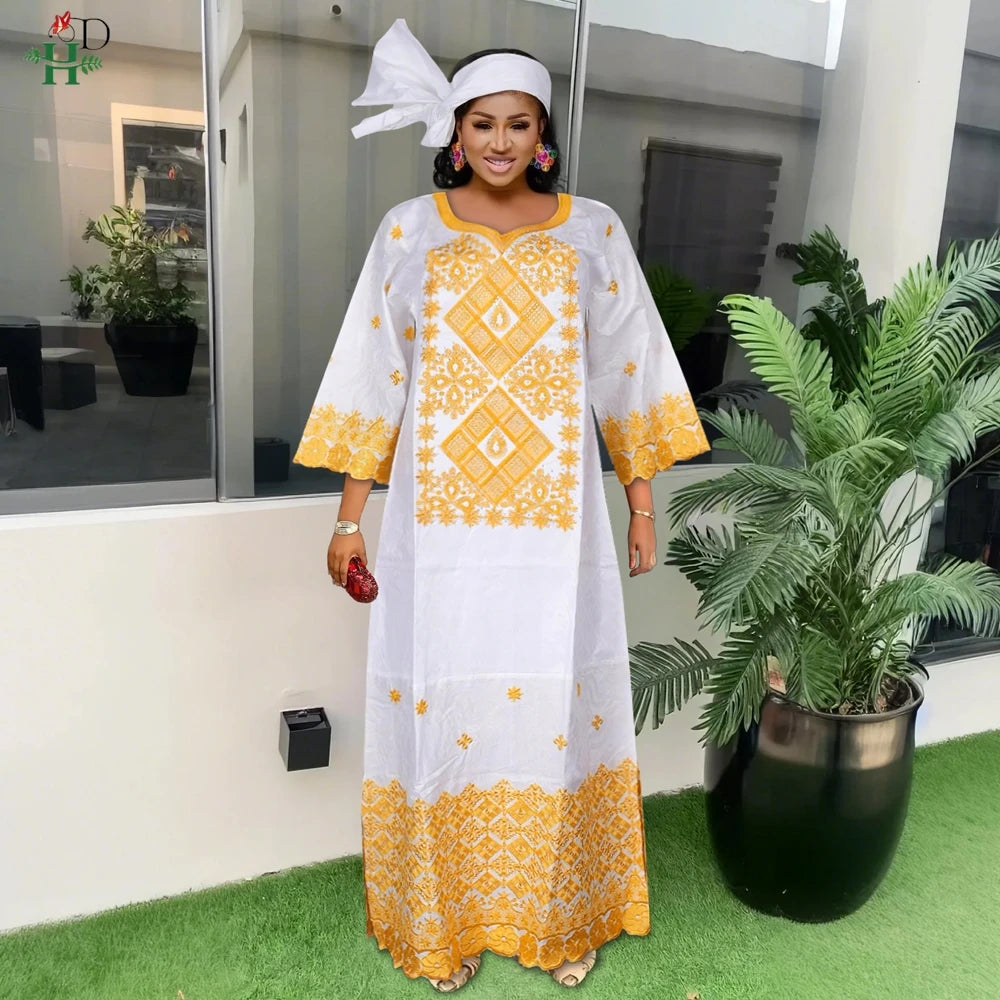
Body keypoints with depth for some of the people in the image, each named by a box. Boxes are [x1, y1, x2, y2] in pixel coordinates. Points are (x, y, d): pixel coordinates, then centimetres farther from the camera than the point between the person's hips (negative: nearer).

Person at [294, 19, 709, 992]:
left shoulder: (592, 230, 6)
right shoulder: (409, 230, 5)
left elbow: (626, 374, 9)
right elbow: (373, 378, 4)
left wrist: (642, 501, 8)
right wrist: (349, 517, 2)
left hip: (554, 518, 1)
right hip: (440, 517, 0)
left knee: (559, 704, 6)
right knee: (442, 701, 5)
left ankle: (560, 909, 29)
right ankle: (448, 916, 28)